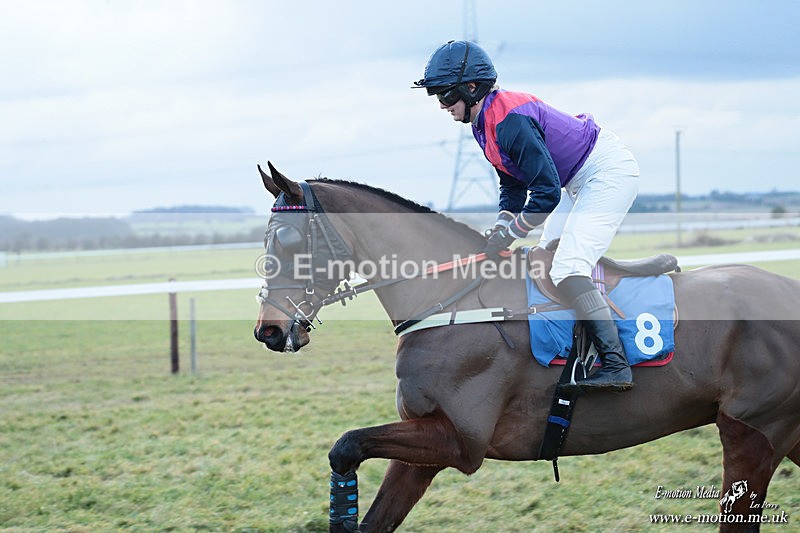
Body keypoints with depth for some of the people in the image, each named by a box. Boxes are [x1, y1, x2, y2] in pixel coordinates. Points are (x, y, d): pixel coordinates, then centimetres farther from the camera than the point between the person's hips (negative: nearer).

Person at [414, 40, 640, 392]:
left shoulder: (511, 121, -28)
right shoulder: (485, 123, 4)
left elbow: (547, 193, -28)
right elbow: (513, 188, 12)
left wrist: (506, 235, -20)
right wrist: (499, 233, -1)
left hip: (610, 171, -11)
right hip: (579, 180, 11)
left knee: (567, 268, -21)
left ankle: (615, 365, -24)